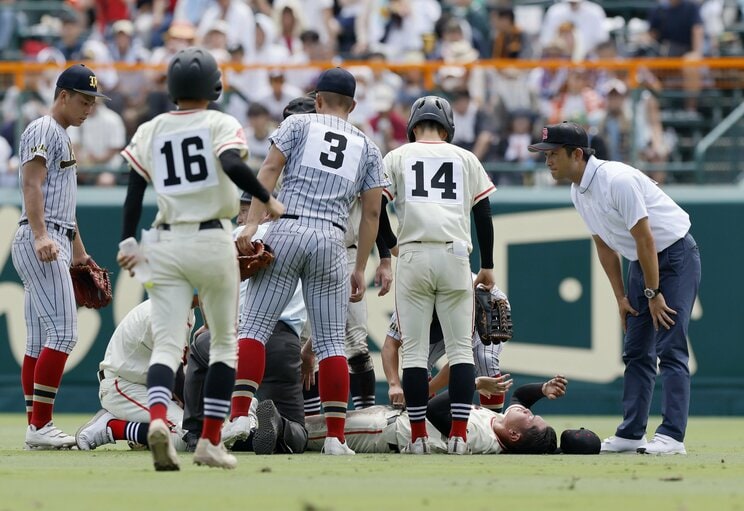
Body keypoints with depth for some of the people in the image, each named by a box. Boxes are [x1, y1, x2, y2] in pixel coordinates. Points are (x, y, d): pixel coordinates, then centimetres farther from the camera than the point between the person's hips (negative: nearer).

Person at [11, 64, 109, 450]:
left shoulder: (62, 137, 23)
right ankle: (40, 426, -18)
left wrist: (78, 252, 29)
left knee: (40, 341, 8)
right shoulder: (43, 130, -8)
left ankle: (37, 429, 8)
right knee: (63, 332, -16)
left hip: (55, 244, 10)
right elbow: (32, 185, -20)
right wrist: (40, 236, -32)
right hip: (40, 242, -10)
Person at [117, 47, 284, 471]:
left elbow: (135, 190, 7)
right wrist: (267, 200, -13)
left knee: (166, 342, -2)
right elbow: (232, 165, -21)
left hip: (165, 245, 2)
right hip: (213, 242, -2)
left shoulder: (150, 131, 8)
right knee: (224, 341, 13)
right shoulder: (221, 124, -2)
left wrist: (128, 242, 13)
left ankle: (158, 419, -30)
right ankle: (211, 441, 8)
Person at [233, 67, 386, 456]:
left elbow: (270, 169, -2)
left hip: (287, 230, -2)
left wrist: (252, 223, -9)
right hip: (332, 240, 2)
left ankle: (238, 419, -16)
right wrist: (360, 269, 16)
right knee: (331, 341, 6)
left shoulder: (299, 124, 12)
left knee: (254, 326, -3)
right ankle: (335, 437, 2)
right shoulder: (367, 147, 19)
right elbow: (371, 212, 13)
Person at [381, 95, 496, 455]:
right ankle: (459, 434, -6)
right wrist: (487, 266, 18)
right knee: (460, 347, 3)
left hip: (413, 256, -1)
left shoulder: (397, 157, 13)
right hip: (455, 256, 1)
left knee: (414, 349, 1)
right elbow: (483, 213, 13)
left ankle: (418, 436, -4)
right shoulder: (465, 159, 16)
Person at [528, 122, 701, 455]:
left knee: (670, 348, -14)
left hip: (675, 255, -9)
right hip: (642, 262, 9)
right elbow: (604, 246, 12)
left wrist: (653, 293, -18)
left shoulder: (617, 180, -26)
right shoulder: (578, 192, 3)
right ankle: (631, 434, 13)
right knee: (635, 351, 9)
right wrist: (621, 297, 9)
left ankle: (672, 436, -17)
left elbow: (645, 240, -24)